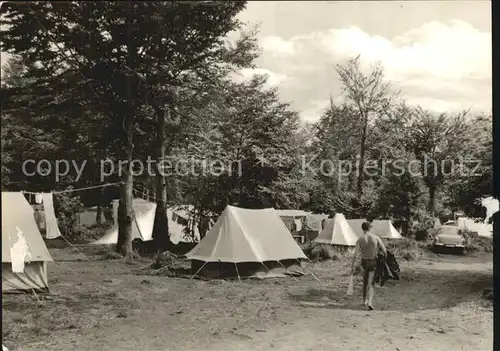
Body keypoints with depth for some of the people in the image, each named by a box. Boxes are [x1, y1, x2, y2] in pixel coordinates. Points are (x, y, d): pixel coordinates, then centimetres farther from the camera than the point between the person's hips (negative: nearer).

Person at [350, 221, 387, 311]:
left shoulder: (360, 239, -8)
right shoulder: (376, 238, -9)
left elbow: (355, 254, -13)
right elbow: (384, 250, -7)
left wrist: (352, 266, -8)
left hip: (364, 262, 2)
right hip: (374, 262, -1)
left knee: (365, 281, 22)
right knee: (371, 283, -2)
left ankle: (365, 300, 31)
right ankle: (370, 302, -19)